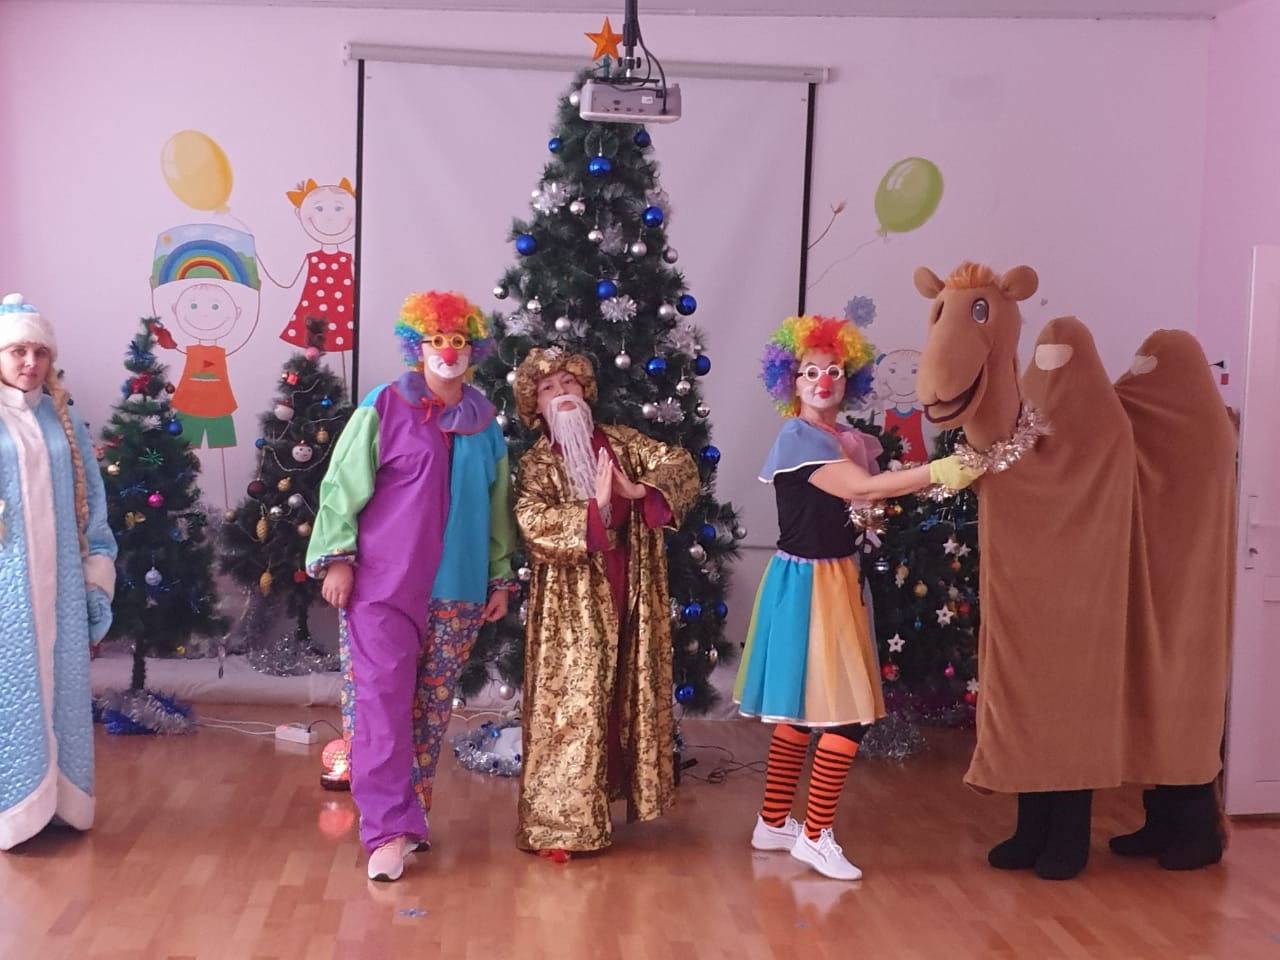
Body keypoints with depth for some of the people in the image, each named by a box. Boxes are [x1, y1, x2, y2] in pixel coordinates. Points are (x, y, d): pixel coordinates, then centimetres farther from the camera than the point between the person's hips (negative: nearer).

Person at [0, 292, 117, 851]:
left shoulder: (62, 418, 8)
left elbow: (91, 504, 11)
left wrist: (97, 582, 7)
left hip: (58, 584, 3)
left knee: (60, 687, 9)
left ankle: (57, 800, 19)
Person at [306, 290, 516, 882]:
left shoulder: (484, 424, 10)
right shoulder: (384, 409, -2)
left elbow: (497, 506, 16)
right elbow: (342, 486, -2)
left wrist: (501, 577, 15)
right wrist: (337, 558, -9)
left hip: (457, 589, 4)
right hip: (382, 582, -4)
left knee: (433, 704, 9)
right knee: (380, 698, -9)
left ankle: (410, 811, 22)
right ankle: (388, 828, -7)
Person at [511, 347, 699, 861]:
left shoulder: (622, 442, 9)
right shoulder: (536, 463, -2)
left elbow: (682, 465, 0)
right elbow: (534, 524, -18)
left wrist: (636, 490, -15)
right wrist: (596, 505, -22)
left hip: (632, 597, 5)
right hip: (571, 604, -4)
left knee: (630, 695, 10)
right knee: (572, 705, -5)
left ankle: (616, 794, 24)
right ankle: (558, 823, 2)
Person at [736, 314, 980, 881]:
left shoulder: (850, 443, 12)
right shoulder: (798, 438, -14)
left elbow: (869, 506, 3)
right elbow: (860, 488, -25)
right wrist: (936, 472, -27)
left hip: (838, 580, 9)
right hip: (807, 583, -9)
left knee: (802, 709, 14)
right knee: (850, 714, -8)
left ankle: (773, 824, 26)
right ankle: (815, 836, 4)